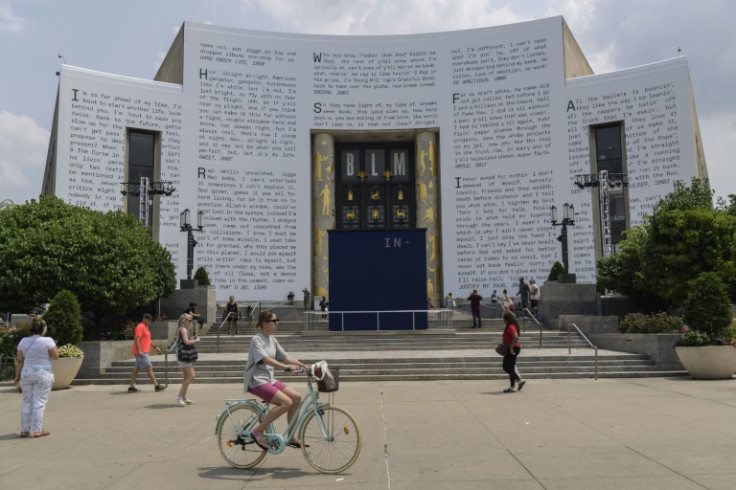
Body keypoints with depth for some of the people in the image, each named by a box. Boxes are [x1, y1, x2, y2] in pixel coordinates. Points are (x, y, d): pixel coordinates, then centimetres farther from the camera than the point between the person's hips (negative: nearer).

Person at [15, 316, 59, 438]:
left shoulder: (23, 341, 3)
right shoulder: (48, 341, -10)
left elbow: (19, 361, 4)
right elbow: (56, 356, -5)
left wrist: (17, 379, 9)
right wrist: (55, 346, 13)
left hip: (26, 374, 4)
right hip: (43, 374, -4)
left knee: (27, 402, 12)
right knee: (39, 402, 1)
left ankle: (24, 430, 14)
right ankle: (37, 430, 4)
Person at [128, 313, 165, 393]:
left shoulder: (145, 327, 18)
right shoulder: (140, 327, -13)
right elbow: (137, 339, -21)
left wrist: (155, 346, 25)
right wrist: (139, 351, -29)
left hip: (143, 352, 10)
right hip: (141, 352, -10)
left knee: (137, 368, 10)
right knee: (149, 368, -7)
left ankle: (131, 387, 13)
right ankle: (156, 386, -4)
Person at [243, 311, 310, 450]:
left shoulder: (272, 340, 13)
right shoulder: (257, 339, -12)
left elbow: (286, 357, 12)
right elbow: (265, 359, -28)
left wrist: (306, 367, 2)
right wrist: (285, 366, -41)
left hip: (269, 379, 8)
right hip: (256, 381, -8)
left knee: (296, 397, -4)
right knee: (286, 402, -23)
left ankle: (291, 437, 7)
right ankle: (258, 431, -13)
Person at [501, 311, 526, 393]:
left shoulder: (511, 327, -20)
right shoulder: (509, 326, 12)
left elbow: (516, 337, -33)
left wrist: (511, 348, -27)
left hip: (512, 349, -11)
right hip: (509, 349, 11)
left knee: (510, 368, -2)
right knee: (505, 367, 15)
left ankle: (512, 387, 6)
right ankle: (520, 380, 21)